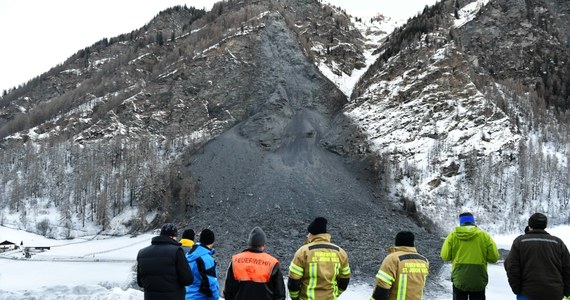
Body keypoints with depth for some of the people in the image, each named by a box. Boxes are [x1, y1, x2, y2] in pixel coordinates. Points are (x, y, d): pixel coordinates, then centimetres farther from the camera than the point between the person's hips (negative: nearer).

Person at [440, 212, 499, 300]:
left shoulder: (453, 235, -1)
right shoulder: (484, 235, -1)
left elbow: (445, 256, -3)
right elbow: (494, 257, -4)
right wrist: (482, 256, 14)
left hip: (459, 280, 0)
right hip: (479, 280, 0)